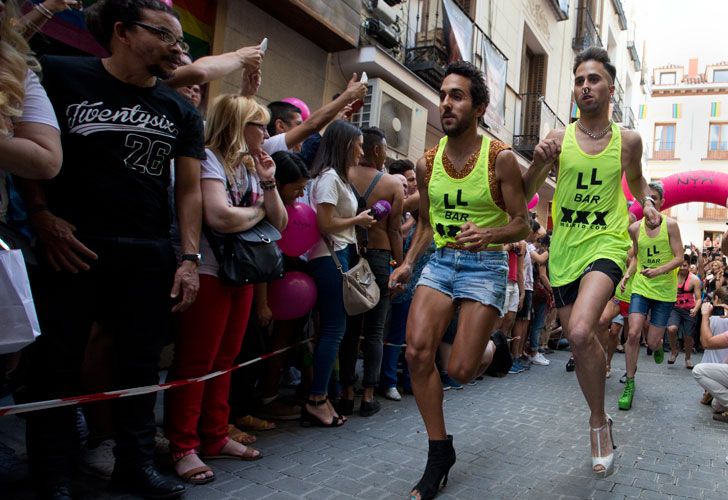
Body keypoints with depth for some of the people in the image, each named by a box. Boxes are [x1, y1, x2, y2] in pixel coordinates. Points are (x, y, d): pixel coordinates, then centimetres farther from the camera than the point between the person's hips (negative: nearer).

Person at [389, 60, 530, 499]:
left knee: (460, 371, -7)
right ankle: (440, 451, 5)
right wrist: (408, 264, 3)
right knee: (418, 352, -15)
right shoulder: (427, 163, 5)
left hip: (485, 265, -4)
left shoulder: (500, 158, -8)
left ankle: (488, 345, 35)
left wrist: (489, 234, -27)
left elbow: (522, 224, -6)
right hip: (440, 262, 4)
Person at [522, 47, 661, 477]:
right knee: (580, 343, 12)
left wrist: (647, 203, 2)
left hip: (606, 244, -2)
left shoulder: (628, 140, 2)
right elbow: (523, 196, -1)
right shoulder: (559, 138, -1)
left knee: (580, 332, -27)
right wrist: (538, 163, -19)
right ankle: (601, 425, 39)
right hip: (564, 249, 2)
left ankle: (599, 421, -1)